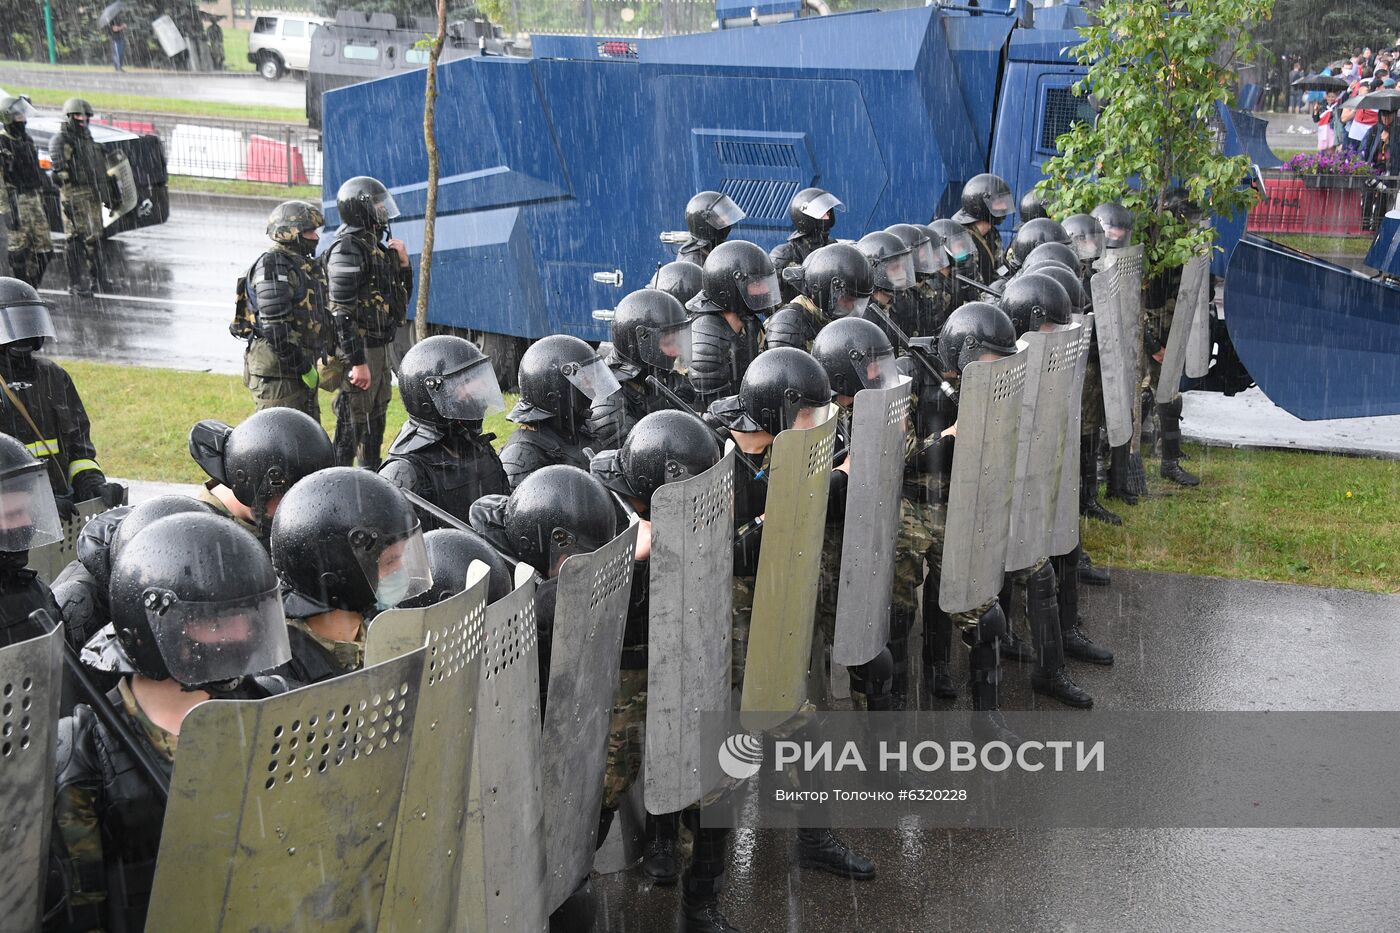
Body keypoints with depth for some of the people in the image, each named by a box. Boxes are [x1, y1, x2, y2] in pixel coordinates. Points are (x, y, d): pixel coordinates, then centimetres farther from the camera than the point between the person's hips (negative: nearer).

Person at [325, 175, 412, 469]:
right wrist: (357, 362, -24)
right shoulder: (347, 249, -16)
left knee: (376, 419, 18)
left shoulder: (376, 246, 14)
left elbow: (400, 299, 22)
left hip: (379, 348, 10)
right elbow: (342, 313, -21)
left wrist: (403, 263, 5)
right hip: (357, 348, -10)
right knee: (353, 422, -6)